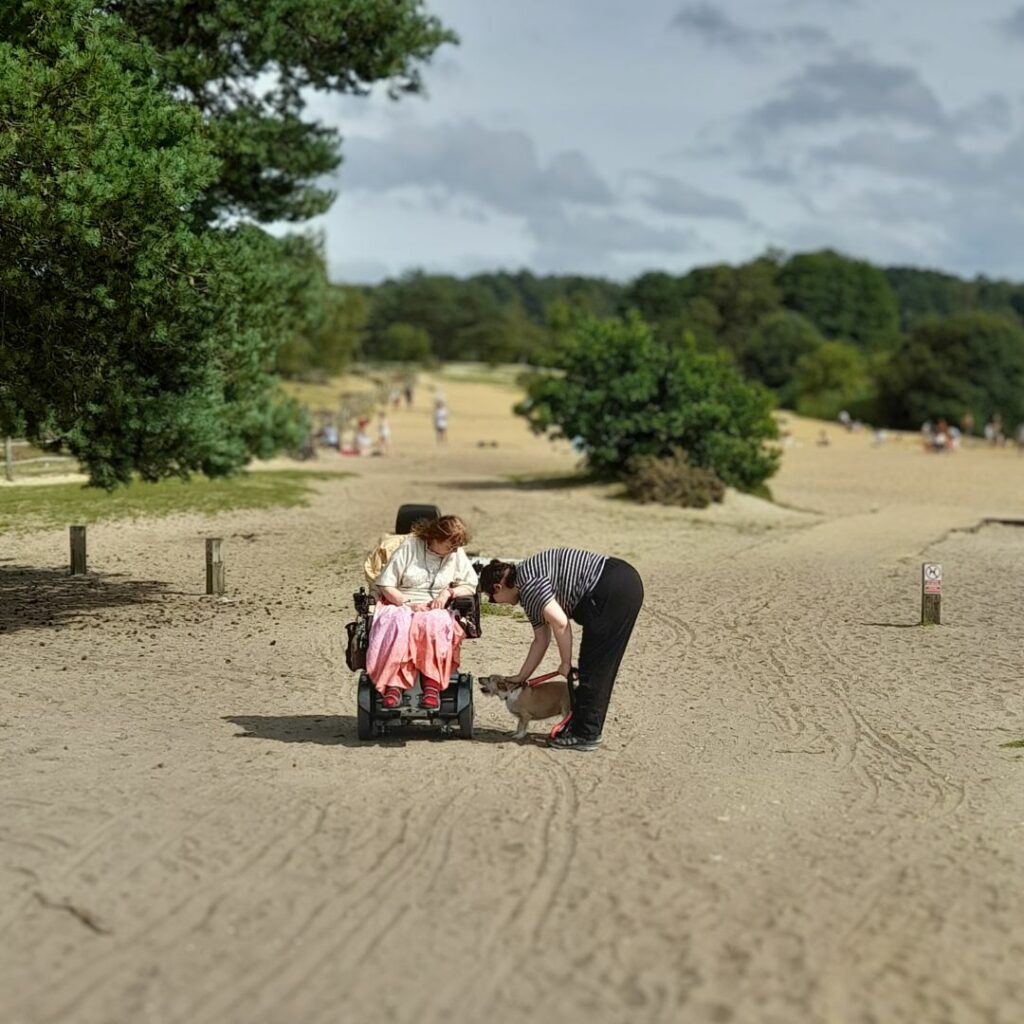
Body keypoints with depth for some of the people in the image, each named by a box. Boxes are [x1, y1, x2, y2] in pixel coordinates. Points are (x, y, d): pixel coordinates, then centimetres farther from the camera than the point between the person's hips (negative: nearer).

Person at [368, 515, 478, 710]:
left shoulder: (457, 555, 8)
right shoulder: (409, 547, -1)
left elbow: (471, 586, 11)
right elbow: (385, 584, -3)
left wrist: (449, 592, -7)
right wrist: (408, 604, -16)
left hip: (435, 610, 2)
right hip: (399, 604, -2)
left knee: (434, 623, -36)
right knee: (398, 623, -38)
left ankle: (432, 686, -40)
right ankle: (393, 686, -43)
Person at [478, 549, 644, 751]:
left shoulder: (528, 581, -11)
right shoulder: (529, 591, 20)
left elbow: (559, 621, -19)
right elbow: (541, 639, 27)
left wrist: (565, 662, -6)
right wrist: (521, 678, 31)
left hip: (613, 589, -10)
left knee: (593, 668, -3)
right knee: (600, 668, 15)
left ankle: (585, 735, 3)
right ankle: (583, 727, 23)